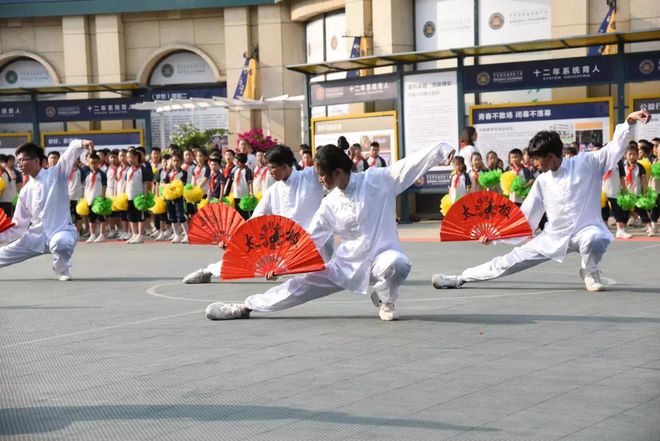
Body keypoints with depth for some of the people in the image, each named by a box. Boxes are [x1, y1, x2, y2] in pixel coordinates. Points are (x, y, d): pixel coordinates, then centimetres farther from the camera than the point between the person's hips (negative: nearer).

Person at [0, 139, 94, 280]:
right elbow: (19, 223, 13)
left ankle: (62, 270, -10)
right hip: (35, 237, 6)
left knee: (60, 243, -41)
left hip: (61, 231, -6)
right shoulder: (25, 191, 9)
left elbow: (70, 154, -24)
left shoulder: (55, 174, -6)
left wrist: (81, 143, -45)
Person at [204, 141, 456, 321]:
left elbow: (411, 163, -19)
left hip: (380, 258, -4)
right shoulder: (330, 204, 1)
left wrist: (442, 150, -32)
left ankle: (385, 300, -6)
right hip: (346, 264, 4)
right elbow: (309, 240, 7)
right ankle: (244, 307, 12)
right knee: (301, 284, 1)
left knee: (396, 264, -40)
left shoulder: (378, 180, -12)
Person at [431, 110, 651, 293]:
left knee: (594, 239, -42)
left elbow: (615, 147, -16)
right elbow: (523, 217, 7)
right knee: (511, 259, 1)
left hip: (585, 230, -4)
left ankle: (590, 271, -7)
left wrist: (628, 122, -34)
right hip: (554, 237, 4)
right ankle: (459, 279, 10)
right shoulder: (542, 182, 2)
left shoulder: (586, 163, -10)